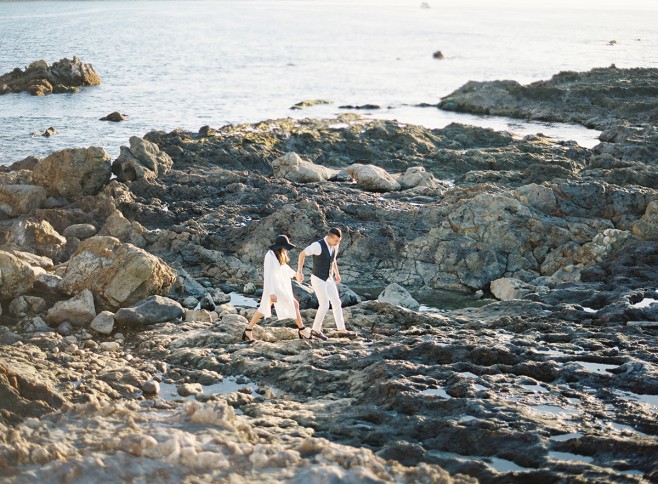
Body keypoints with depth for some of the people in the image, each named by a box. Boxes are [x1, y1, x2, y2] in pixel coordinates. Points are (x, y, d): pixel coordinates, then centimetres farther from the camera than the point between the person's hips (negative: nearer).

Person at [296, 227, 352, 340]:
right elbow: (302, 254, -17)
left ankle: (341, 330, 16)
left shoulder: (334, 245, -1)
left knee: (336, 303, 7)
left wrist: (337, 274, 18)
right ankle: (316, 330, 9)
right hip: (318, 280, -8)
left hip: (328, 280, 8)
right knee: (325, 306, -8)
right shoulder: (318, 245, -25)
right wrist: (299, 272, -18)